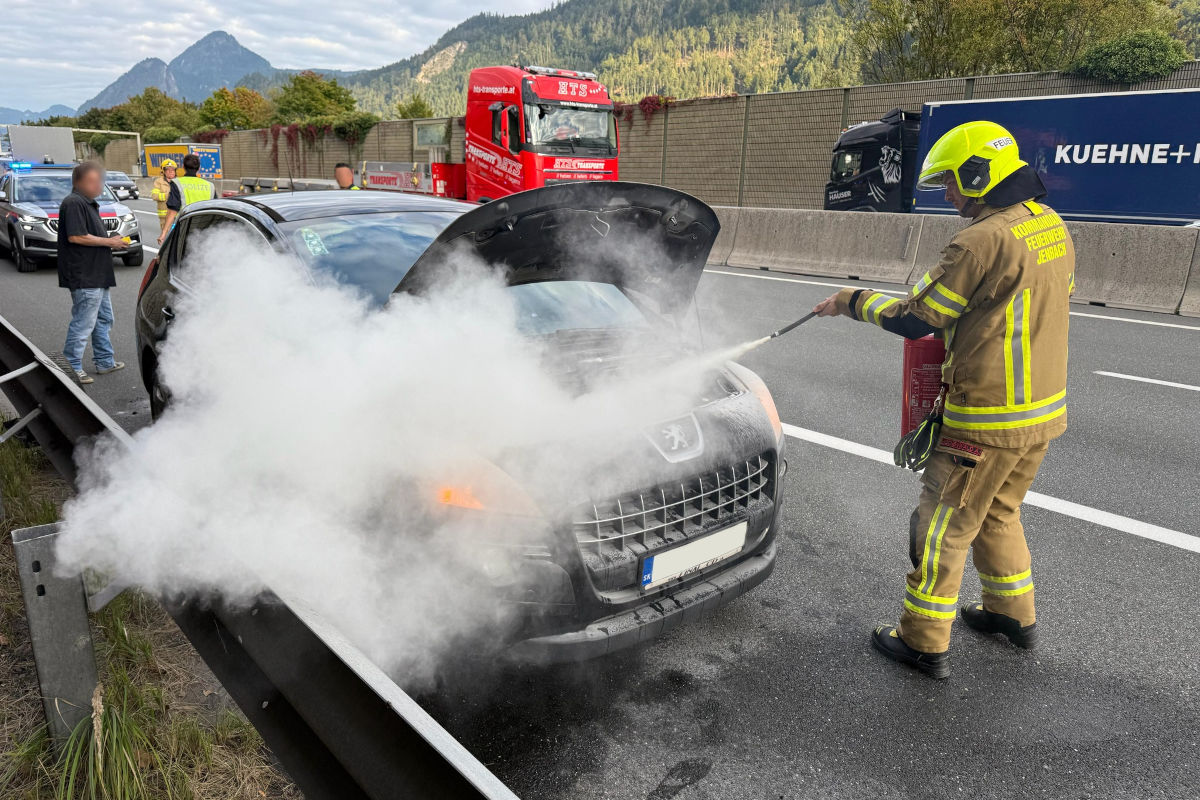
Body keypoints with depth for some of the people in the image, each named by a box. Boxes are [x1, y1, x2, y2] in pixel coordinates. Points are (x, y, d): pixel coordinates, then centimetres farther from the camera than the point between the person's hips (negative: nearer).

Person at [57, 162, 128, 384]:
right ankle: (73, 367, 4)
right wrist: (109, 242, -15)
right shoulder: (73, 203, -15)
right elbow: (76, 236, -23)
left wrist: (112, 241, 11)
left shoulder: (89, 203, 18)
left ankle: (105, 361, 28)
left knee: (103, 319, 18)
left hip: (97, 275, 11)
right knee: (83, 323, -5)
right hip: (84, 277, -11)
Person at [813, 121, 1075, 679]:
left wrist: (855, 302, -2)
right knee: (998, 513, 26)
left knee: (943, 526, 4)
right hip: (1045, 407, 9)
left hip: (988, 420, -9)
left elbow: (915, 320, -17)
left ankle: (924, 642, 17)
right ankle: (1015, 614, 40)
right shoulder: (1052, 226, 7)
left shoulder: (982, 241, -22)